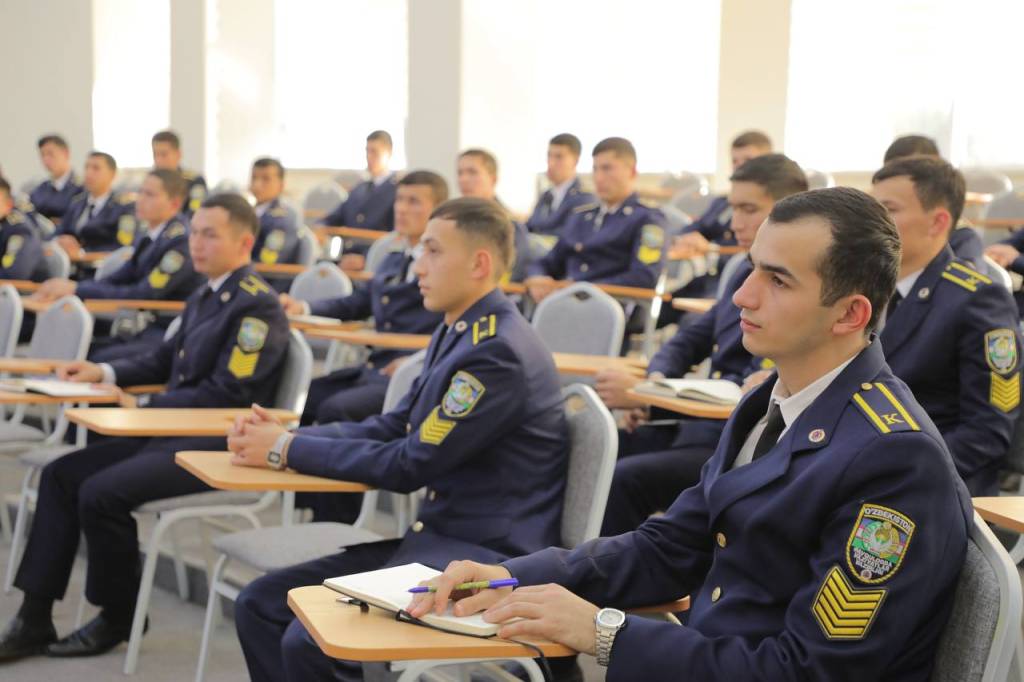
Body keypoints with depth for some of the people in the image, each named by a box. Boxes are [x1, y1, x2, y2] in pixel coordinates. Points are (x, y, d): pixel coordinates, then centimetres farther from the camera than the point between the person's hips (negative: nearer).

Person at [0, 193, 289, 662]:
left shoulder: (257, 306, -14)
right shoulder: (205, 296, 15)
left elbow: (225, 394, -19)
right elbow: (166, 361, 26)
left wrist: (143, 410, -14)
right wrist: (105, 373, 9)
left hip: (217, 447, -10)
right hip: (173, 432, 10)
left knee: (101, 493, -23)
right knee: (61, 475, 1)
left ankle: (120, 618, -1)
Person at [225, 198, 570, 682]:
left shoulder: (498, 352, -18)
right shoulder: (457, 333, 12)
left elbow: (410, 466, -16)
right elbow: (391, 428, 15)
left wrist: (290, 450, -9)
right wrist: (281, 436, 1)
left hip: (487, 558, -9)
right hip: (435, 536, 10)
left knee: (310, 641, -23)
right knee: (259, 605, 2)